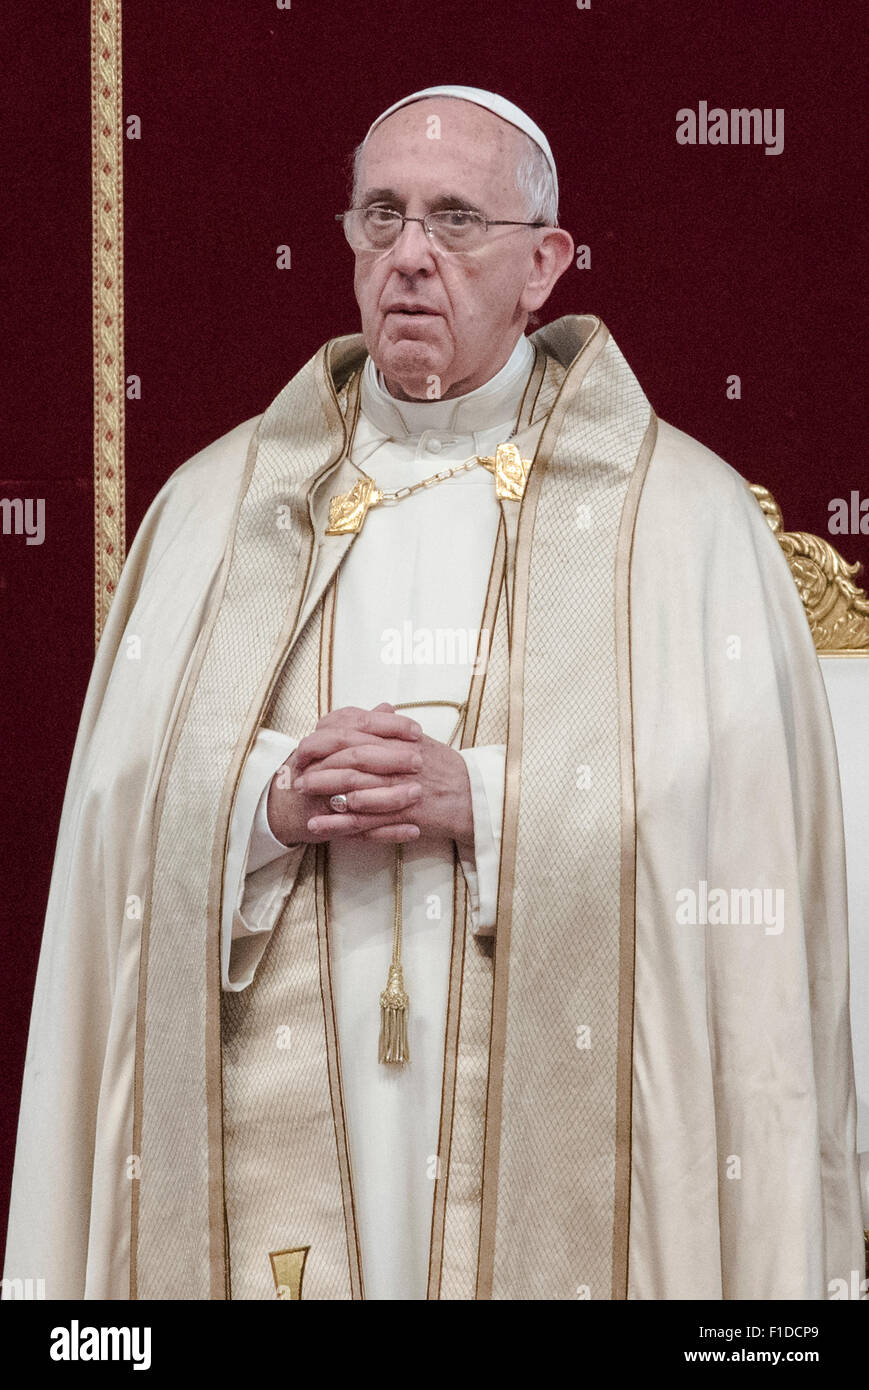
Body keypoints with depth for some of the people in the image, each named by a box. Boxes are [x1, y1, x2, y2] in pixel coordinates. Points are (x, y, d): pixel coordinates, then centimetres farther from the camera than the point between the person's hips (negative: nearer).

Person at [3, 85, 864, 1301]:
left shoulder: (684, 513, 2)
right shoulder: (215, 504, 10)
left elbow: (738, 825, -6)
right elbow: (124, 806, 5)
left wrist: (487, 802, -17)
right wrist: (271, 800, -14)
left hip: (555, 1129, -2)